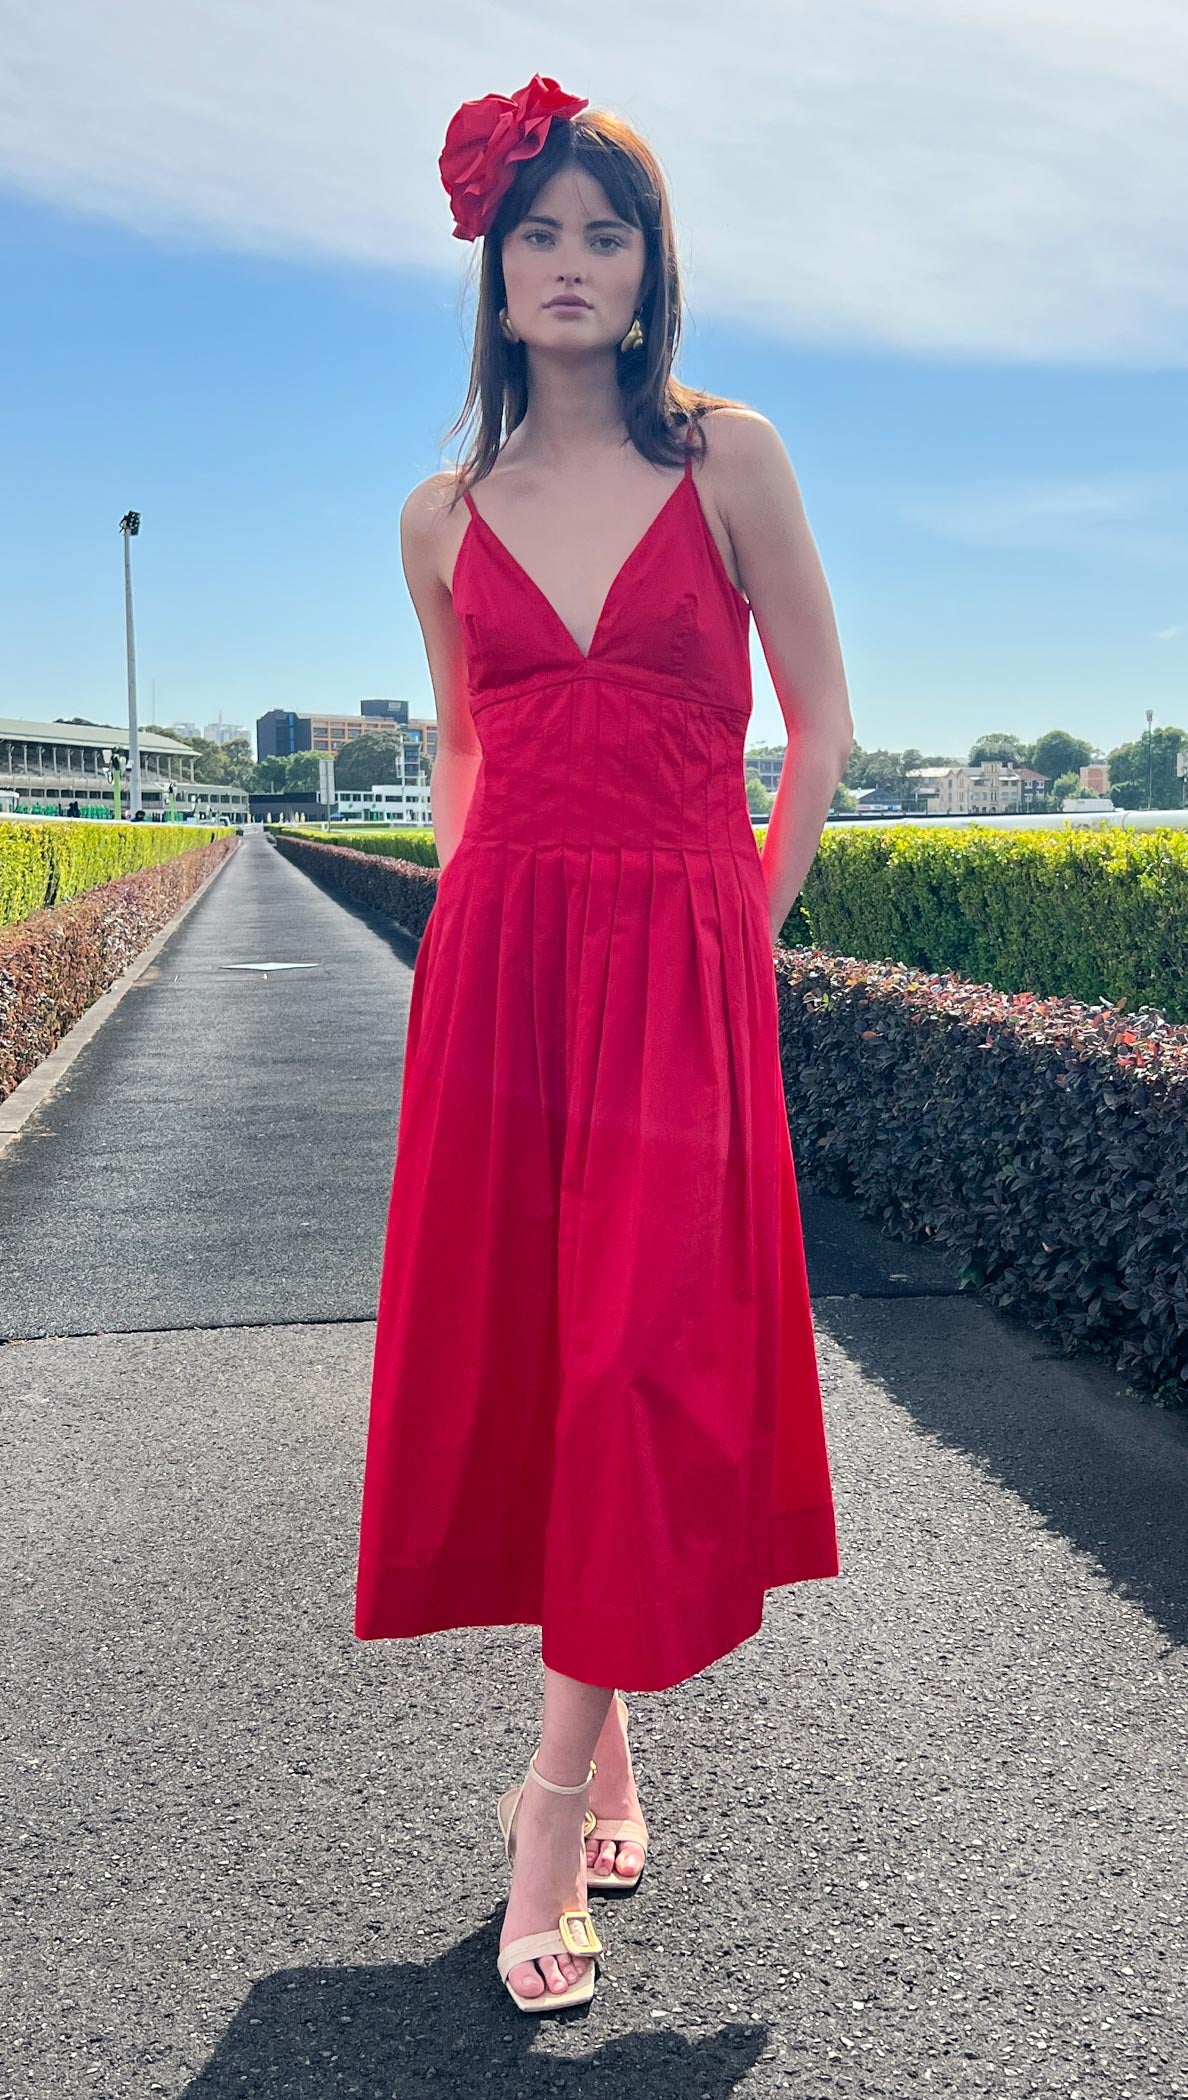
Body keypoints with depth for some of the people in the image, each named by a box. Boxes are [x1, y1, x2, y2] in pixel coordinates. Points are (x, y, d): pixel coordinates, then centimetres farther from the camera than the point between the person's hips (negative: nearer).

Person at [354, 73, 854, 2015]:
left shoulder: (729, 457, 5)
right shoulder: (444, 519, 12)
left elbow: (822, 729, 5)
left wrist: (740, 938, 1)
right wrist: (467, 918, 10)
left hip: (683, 975, -2)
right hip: (496, 965, 3)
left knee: (648, 1359, -7)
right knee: (516, 1351, 3)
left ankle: (554, 1800, 8)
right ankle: (603, 1746, 24)